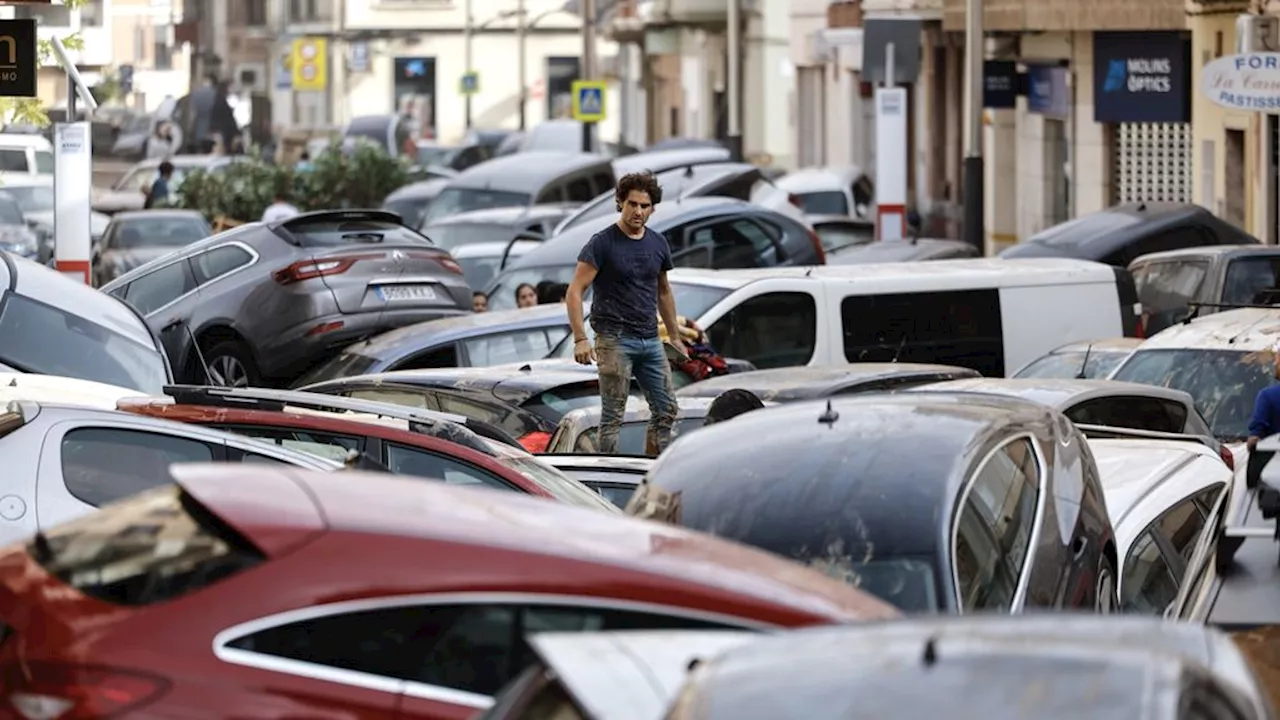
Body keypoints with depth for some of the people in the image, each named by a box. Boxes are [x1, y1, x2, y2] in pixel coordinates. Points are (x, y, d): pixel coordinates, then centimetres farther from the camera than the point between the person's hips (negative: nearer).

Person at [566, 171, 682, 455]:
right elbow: (575, 292, -11)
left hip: (650, 340, 6)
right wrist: (580, 338, -20)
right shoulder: (602, 243, -8)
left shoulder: (658, 245, 10)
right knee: (613, 416, -3)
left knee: (666, 410, 5)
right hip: (615, 340, -6)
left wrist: (675, 336, 21)